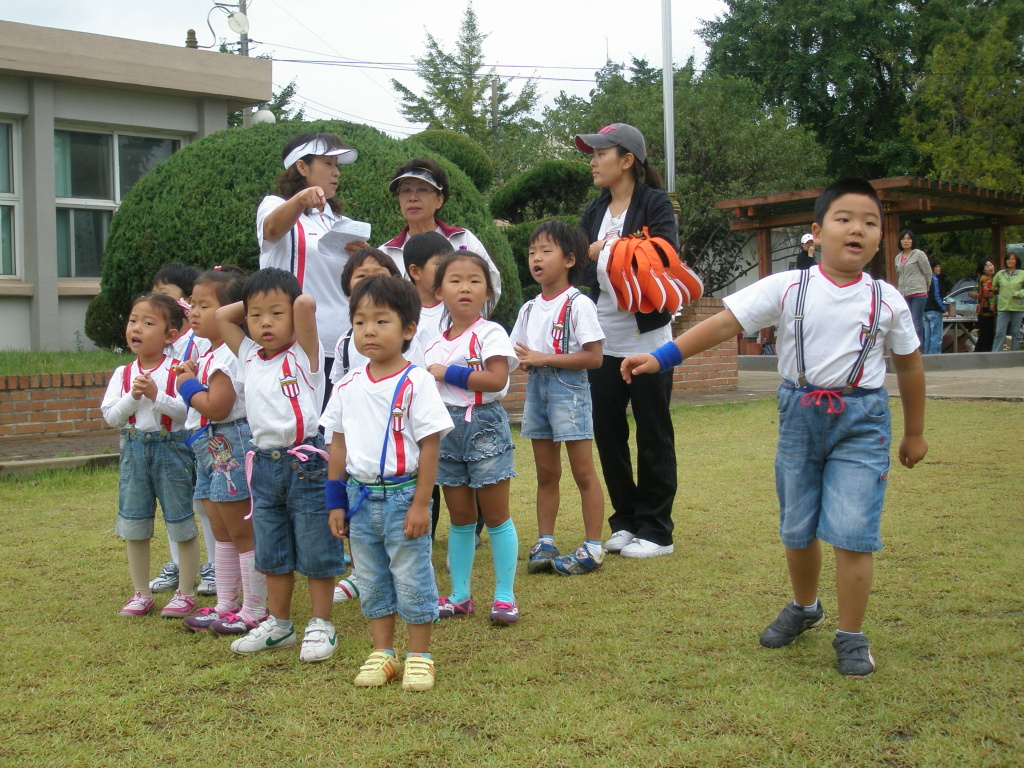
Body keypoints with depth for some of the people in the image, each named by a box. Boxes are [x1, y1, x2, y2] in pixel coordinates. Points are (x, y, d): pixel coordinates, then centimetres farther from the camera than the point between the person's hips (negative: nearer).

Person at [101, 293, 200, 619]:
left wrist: (156, 395, -24)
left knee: (181, 523, 3)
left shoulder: (178, 371, -7)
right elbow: (111, 416, 0)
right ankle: (141, 593, 24)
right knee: (134, 525, 11)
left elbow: (188, 410, -16)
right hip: (134, 449, 5)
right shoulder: (123, 374, 5)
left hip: (172, 448, -4)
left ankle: (185, 592, 16)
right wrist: (133, 397, -15)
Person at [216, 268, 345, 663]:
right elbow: (221, 316, 15)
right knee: (272, 554, 16)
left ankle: (321, 626, 14)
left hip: (305, 463, -6)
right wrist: (249, 304, 13)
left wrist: (292, 304, -2)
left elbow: (307, 304, -21)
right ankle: (278, 624, 29)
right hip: (264, 464, 6)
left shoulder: (305, 354, -7)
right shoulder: (248, 356, 9)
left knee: (315, 552, 3)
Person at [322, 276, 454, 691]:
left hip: (402, 496, -5)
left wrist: (420, 504, -14)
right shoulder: (348, 386, 3)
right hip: (361, 498, 5)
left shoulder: (416, 382, -12)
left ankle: (419, 656, 18)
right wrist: (336, 503, 7)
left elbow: (429, 446, -11)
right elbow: (339, 444, 9)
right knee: (371, 582, 14)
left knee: (412, 580, 4)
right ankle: (382, 653, 27)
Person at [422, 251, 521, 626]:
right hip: (446, 429, 6)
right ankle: (459, 594, 21)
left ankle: (505, 595, 10)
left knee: (495, 516, 1)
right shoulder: (434, 342, 11)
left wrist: (448, 373, -17)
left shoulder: (490, 334, -8)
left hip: (484, 426, -6)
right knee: (460, 518, 13)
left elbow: (497, 379, -21)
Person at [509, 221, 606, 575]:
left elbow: (593, 357, -15)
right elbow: (519, 352, 15)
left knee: (583, 472, -2)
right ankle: (544, 543, 19)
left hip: (569, 388, -7)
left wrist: (544, 358, -18)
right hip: (537, 387, 7)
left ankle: (592, 548, 3)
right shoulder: (529, 309, 11)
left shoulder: (578, 304, -10)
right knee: (546, 474, 12)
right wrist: (523, 359, -10)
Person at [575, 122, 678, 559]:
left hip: (646, 338, -6)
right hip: (602, 339, 6)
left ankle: (656, 530, 10)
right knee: (607, 432, 8)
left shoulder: (654, 203, -4)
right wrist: (590, 253, -9)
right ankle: (625, 521, 21)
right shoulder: (593, 213, 14)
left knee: (653, 435, 2)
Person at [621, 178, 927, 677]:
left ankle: (851, 637, 9)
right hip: (800, 414, 1)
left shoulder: (887, 301, -3)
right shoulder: (787, 289, -7)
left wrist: (915, 433, 16)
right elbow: (726, 322, -13)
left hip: (862, 421, -1)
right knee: (797, 529, 14)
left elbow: (909, 365, 9)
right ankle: (804, 607, 42)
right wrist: (661, 357, -21)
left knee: (852, 533, -10)